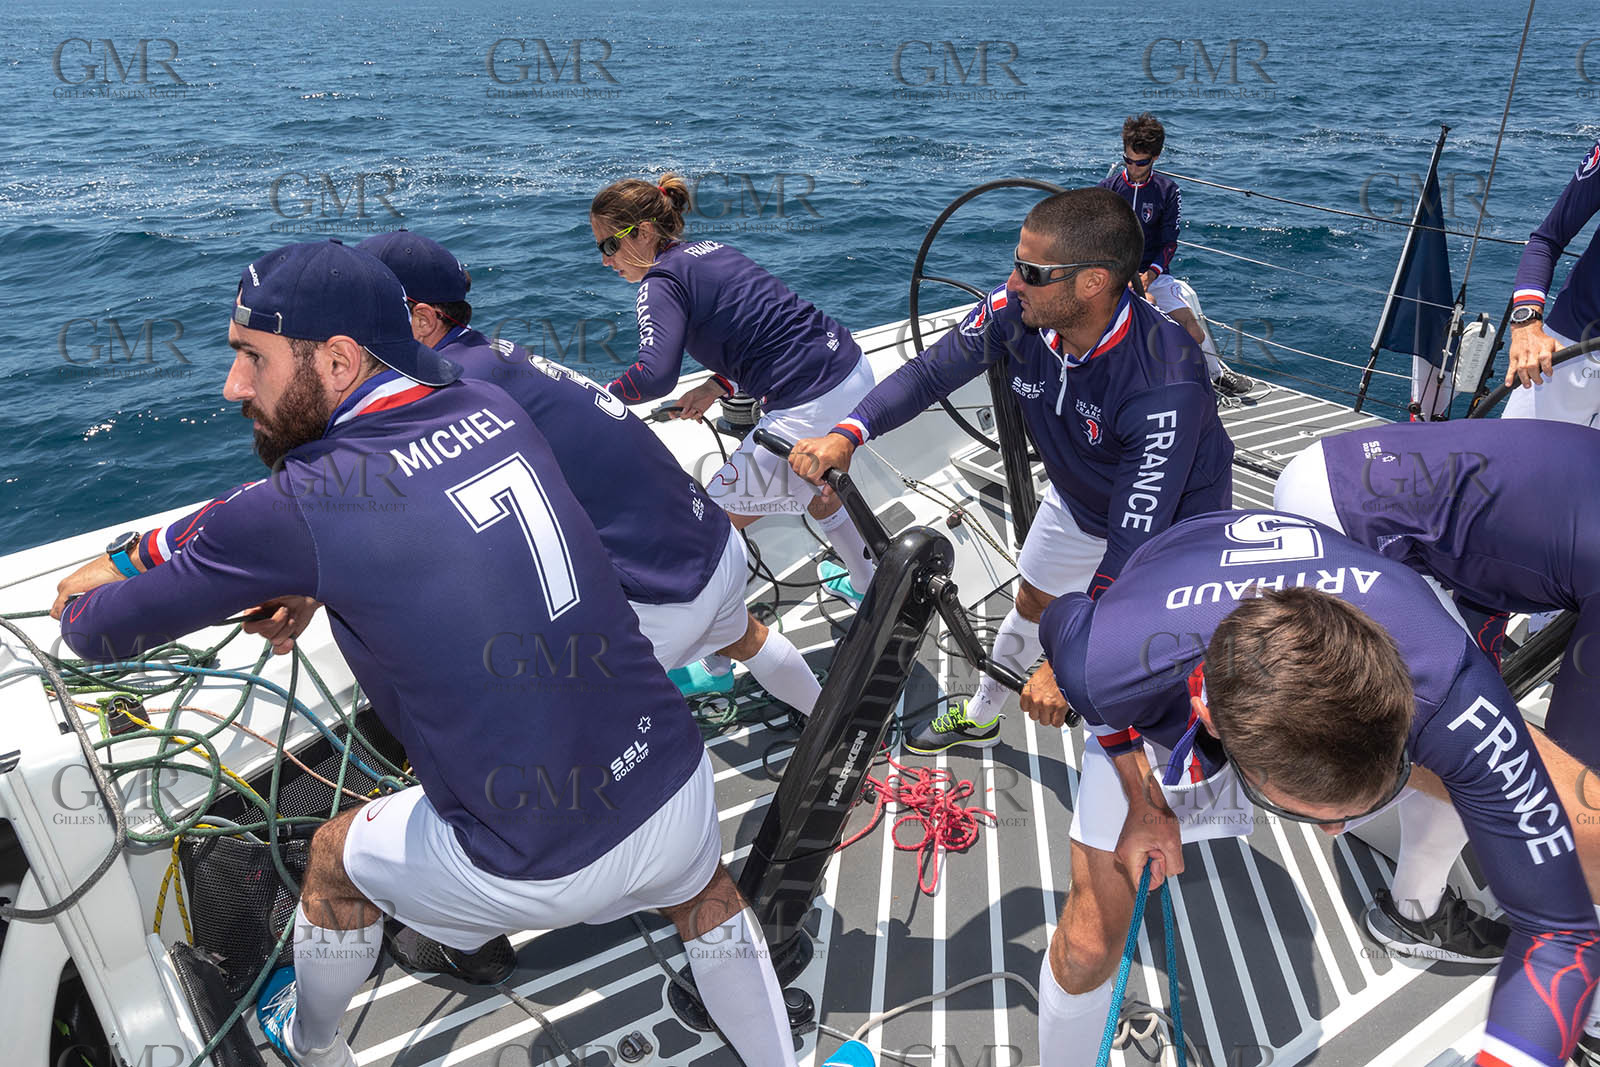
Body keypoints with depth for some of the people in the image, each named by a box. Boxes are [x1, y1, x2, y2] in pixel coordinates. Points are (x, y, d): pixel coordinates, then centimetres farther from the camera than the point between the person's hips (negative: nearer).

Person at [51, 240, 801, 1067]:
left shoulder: (307, 506, -17)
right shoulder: (493, 408, 2)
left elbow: (99, 629, -2)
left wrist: (87, 604, 23)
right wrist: (131, 556, 24)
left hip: (537, 869, -4)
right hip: (677, 788, 4)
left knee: (334, 858, 27)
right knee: (702, 892, 37)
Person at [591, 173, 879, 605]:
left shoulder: (661, 284, -10)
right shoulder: (714, 250, 16)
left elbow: (655, 375, -25)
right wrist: (717, 386, 12)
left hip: (810, 408, -10)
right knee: (808, 484, 35)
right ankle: (867, 587, 51)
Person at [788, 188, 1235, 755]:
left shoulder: (1164, 386, -44)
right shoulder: (1016, 310, -28)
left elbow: (1134, 541, -41)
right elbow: (930, 372, -17)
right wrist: (846, 434, -32)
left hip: (1169, 522, -5)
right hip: (1078, 498, 6)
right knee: (1030, 603, 22)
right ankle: (980, 718, 48)